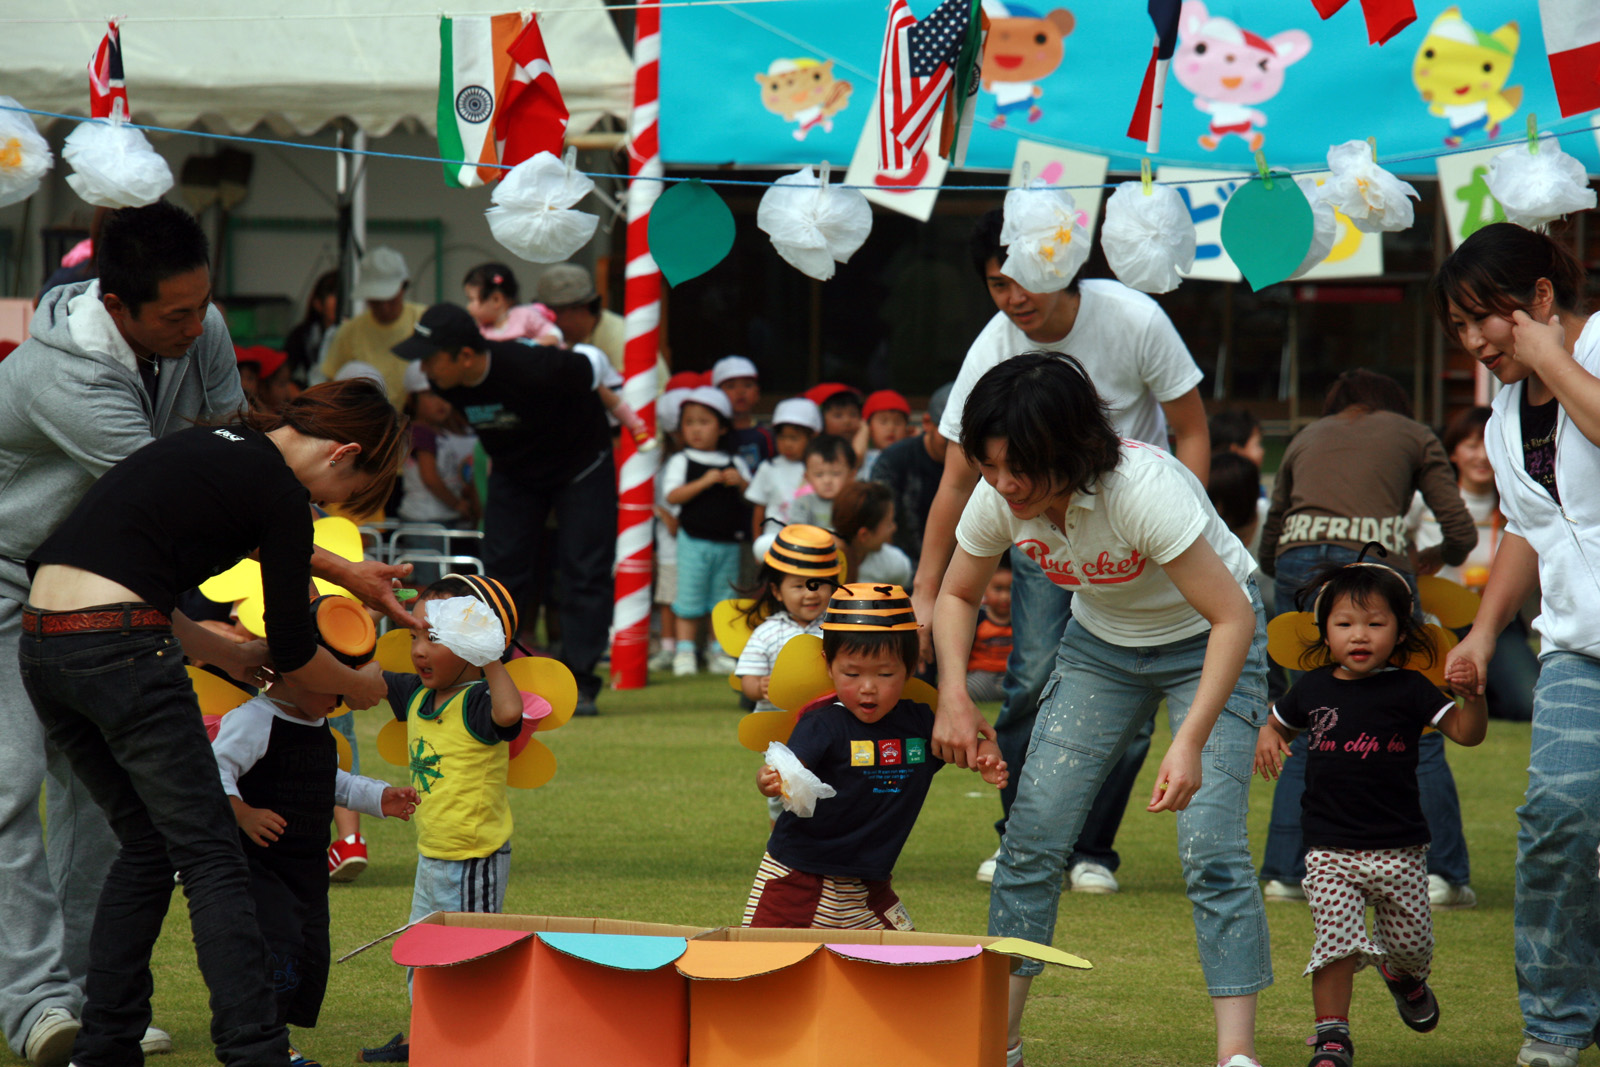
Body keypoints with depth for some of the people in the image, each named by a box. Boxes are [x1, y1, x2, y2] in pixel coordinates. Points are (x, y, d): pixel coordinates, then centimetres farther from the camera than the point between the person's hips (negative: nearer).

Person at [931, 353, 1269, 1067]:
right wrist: (954, 696, -14)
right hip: (1102, 644, 5)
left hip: (1207, 641, -5)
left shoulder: (1143, 489, -36)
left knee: (1210, 847, -20)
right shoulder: (997, 500, -19)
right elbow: (957, 594, 3)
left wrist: (1190, 742, -42)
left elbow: (1234, 617, -33)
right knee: (1033, 836, -4)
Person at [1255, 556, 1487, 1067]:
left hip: (1399, 849, 0)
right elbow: (1278, 722, 23)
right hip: (1330, 848, 0)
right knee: (1337, 940, -13)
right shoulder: (1313, 689, 4)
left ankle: (1404, 975, 47)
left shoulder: (1408, 691, -3)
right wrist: (1267, 738, 0)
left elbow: (1466, 733, -8)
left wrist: (1472, 695, -27)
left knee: (1411, 943, 12)